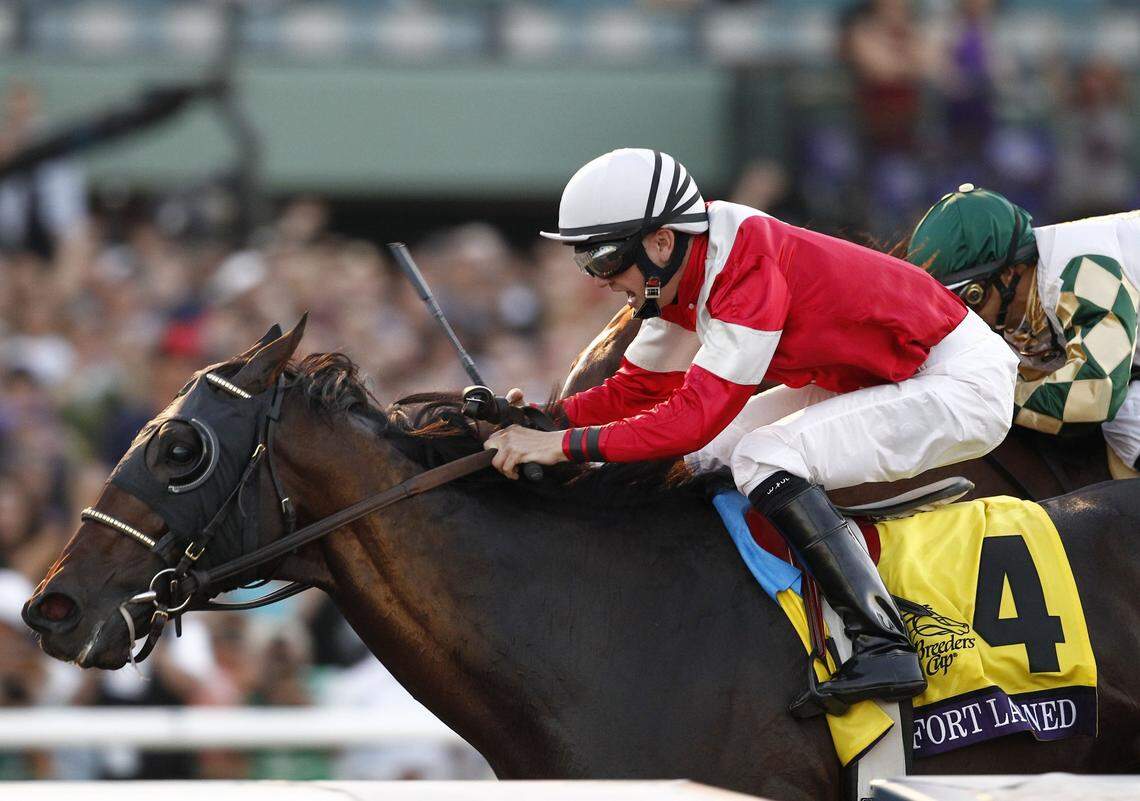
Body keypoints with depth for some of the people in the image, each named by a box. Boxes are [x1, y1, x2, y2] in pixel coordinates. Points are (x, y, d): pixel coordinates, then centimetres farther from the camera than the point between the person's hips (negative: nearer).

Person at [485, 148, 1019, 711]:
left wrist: (565, 445, -32)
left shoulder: (750, 267, -28)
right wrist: (541, 420, -10)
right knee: (700, 459, 4)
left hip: (963, 388, -10)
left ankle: (883, 648, -26)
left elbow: (697, 415, -31)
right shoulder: (686, 273, 0)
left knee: (763, 458, -25)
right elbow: (636, 390, 6)